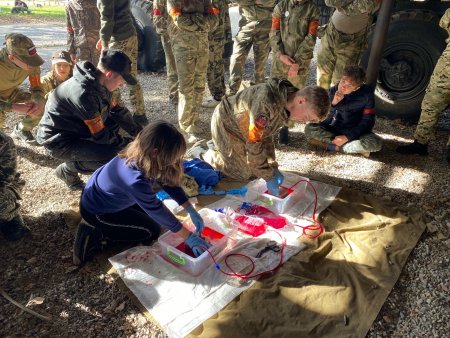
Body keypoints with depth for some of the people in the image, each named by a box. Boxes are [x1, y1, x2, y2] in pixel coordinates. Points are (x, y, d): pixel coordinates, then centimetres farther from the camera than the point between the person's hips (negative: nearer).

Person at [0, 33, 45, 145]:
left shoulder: (31, 62, -26)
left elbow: (37, 87, -12)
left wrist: (40, 102, -34)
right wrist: (14, 107, -44)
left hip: (11, 92, 5)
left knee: (41, 105, -15)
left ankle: (21, 130, 13)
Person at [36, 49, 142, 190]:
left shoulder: (98, 82, -6)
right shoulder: (84, 93, -32)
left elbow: (116, 110, 7)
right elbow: (100, 135, -26)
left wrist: (139, 133, 3)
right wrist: (127, 143, -13)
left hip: (75, 127, 9)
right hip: (58, 141, -9)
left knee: (115, 123, 8)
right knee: (109, 155, -24)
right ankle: (67, 169, 3)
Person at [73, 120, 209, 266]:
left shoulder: (140, 155, -19)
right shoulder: (135, 180, -41)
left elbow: (169, 182, -7)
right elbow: (158, 211, -28)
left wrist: (192, 211, -9)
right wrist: (188, 237, -17)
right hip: (96, 211, -8)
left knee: (149, 211, 17)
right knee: (152, 231, -1)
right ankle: (95, 233, 0)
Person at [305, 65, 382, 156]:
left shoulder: (366, 94, -13)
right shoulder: (333, 91, -10)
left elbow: (367, 121, -10)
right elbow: (326, 117, -9)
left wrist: (348, 137, -21)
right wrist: (333, 104, -28)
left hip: (355, 131, -2)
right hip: (334, 128, 2)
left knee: (375, 143, -32)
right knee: (309, 129, -28)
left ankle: (332, 146, -22)